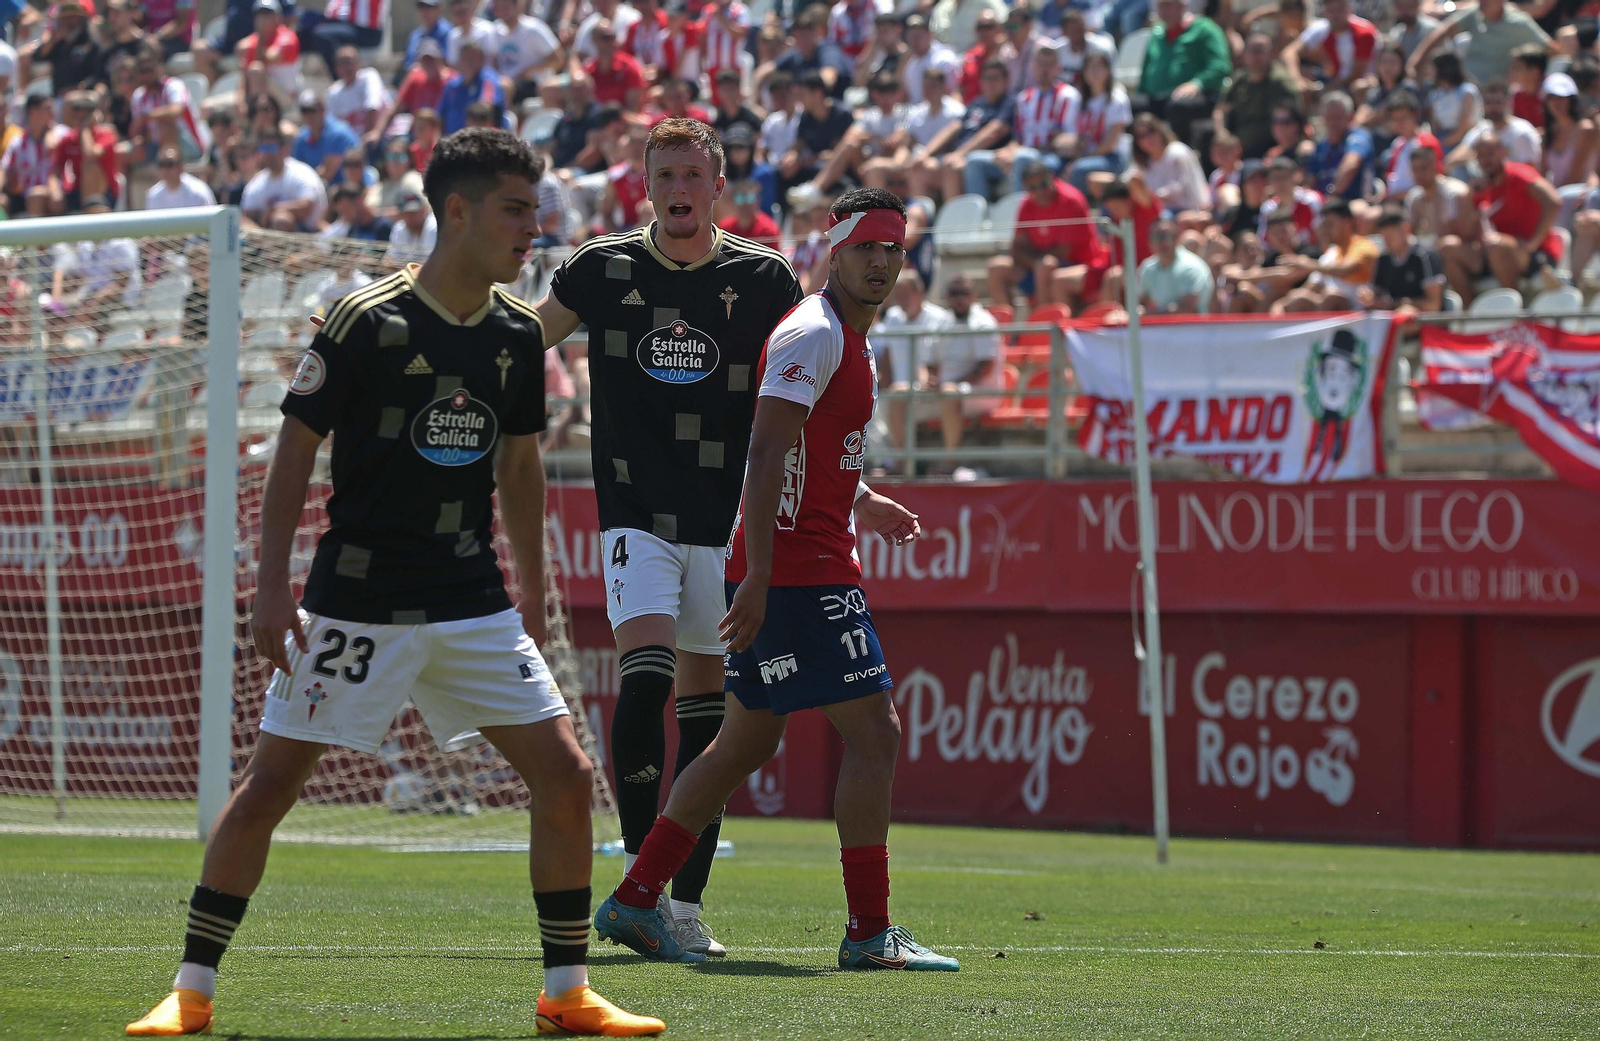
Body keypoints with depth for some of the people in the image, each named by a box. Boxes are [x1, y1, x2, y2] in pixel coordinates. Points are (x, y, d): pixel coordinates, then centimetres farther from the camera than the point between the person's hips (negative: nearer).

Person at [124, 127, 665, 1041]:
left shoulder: (518, 332, 5)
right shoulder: (367, 321, -11)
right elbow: (297, 448, -6)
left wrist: (532, 592, 17)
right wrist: (272, 583, -10)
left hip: (474, 605, 5)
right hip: (357, 603, -5)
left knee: (567, 776, -4)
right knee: (271, 783, -5)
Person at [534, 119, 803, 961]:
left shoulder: (762, 279, 2)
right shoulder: (602, 270, 2)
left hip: (728, 524, 1)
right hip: (636, 516, -1)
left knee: (705, 705, 3)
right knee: (645, 674, -21)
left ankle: (683, 907, 8)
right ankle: (640, 872, -10)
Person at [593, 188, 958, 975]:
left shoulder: (848, 341, 19)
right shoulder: (813, 334, -13)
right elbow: (765, 457, -21)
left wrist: (860, 505, 21)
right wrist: (758, 574, -27)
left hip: (776, 573, 11)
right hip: (800, 569, -11)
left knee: (746, 741, 15)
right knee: (874, 732, -10)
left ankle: (632, 901, 18)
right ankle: (869, 932, -9)